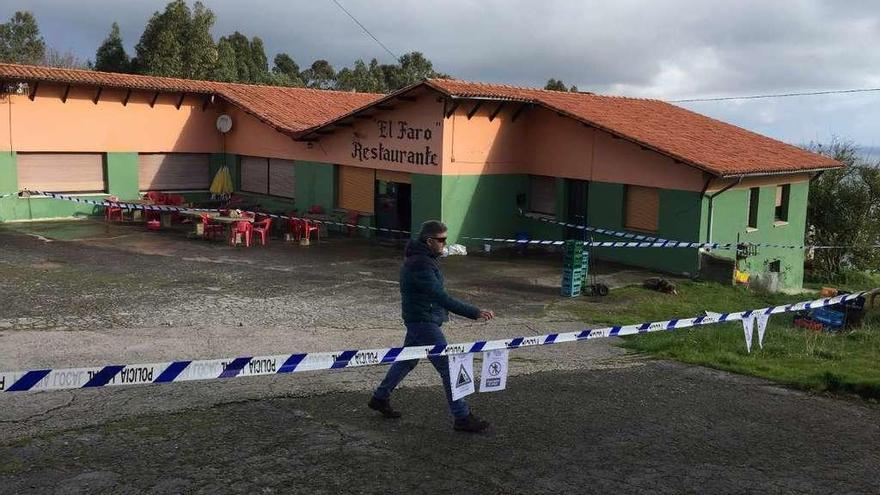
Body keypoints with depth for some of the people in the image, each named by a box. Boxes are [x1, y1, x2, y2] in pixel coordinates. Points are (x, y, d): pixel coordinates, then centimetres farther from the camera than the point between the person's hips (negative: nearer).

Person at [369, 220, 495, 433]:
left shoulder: (422, 259, 8)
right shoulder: (420, 265, -25)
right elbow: (441, 297, -31)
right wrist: (475, 312, -33)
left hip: (419, 321, 10)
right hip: (423, 322, -10)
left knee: (407, 360, 23)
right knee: (449, 368, -6)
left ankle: (380, 398, 36)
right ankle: (462, 418, 1)